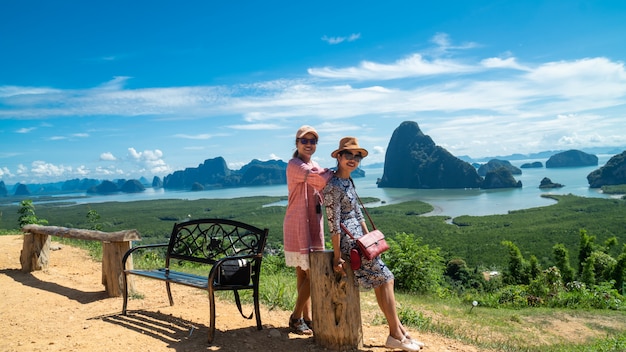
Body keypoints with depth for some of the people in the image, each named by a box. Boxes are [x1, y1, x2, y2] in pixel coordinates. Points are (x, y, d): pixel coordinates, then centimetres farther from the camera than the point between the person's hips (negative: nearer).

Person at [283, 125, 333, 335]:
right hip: (299, 227, -8)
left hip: (313, 225, 8)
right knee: (311, 275, -5)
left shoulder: (314, 166, 16)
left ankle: (307, 318, 20)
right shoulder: (295, 165, -13)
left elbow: (323, 189, 11)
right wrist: (333, 172, -9)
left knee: (305, 274, 13)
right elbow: (320, 180, -27)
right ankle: (296, 318, 9)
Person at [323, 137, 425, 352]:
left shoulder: (348, 182, 12)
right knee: (384, 278, -4)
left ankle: (399, 330, 16)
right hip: (348, 242, -9)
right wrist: (337, 257, -19)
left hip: (359, 240, 9)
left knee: (384, 280, 8)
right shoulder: (334, 186, -17)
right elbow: (334, 224, -19)